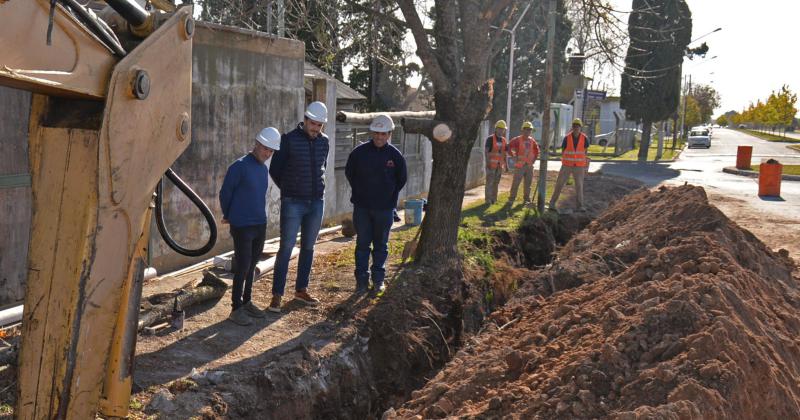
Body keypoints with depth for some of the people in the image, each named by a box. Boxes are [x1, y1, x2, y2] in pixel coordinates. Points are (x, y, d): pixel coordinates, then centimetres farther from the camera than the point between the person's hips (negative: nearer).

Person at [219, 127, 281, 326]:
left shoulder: (264, 169, 10)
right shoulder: (239, 166, -13)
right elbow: (225, 193, -6)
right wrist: (228, 216, 7)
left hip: (260, 225, 7)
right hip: (242, 226, -7)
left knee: (251, 266, 13)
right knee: (242, 267, -4)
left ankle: (247, 302, 24)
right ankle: (237, 309, 3)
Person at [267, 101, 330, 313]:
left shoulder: (324, 141, 6)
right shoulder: (289, 139, -8)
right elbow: (274, 170, -1)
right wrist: (289, 189, 7)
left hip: (316, 202, 5)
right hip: (293, 203, -5)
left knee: (308, 247, 11)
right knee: (286, 248, -5)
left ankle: (301, 290, 23)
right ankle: (277, 295, 0)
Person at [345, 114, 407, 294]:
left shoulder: (395, 155, -4)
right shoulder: (359, 152, -4)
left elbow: (402, 179, 10)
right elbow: (349, 173, 10)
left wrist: (390, 195, 6)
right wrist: (359, 192, 7)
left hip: (384, 208, 0)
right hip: (362, 207, 0)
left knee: (381, 245, 9)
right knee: (362, 244, 4)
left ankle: (378, 279, 19)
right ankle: (362, 279, 12)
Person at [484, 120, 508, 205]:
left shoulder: (503, 140, 11)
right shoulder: (490, 139, -7)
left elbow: (505, 152, 16)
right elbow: (486, 151, -12)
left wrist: (505, 164, 13)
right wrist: (487, 162, -21)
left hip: (500, 164, 6)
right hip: (491, 164, -6)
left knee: (496, 182, 8)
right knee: (490, 182, -6)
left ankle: (494, 199, 14)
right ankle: (488, 199, -3)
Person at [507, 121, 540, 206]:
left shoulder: (532, 141, 10)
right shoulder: (517, 140, -8)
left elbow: (536, 151, 23)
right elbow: (509, 148, -11)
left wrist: (534, 159, 13)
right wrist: (514, 157, -10)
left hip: (529, 166, 5)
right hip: (520, 165, -5)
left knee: (528, 183, 10)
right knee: (516, 183, -5)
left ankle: (526, 199, 20)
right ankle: (511, 199, 2)